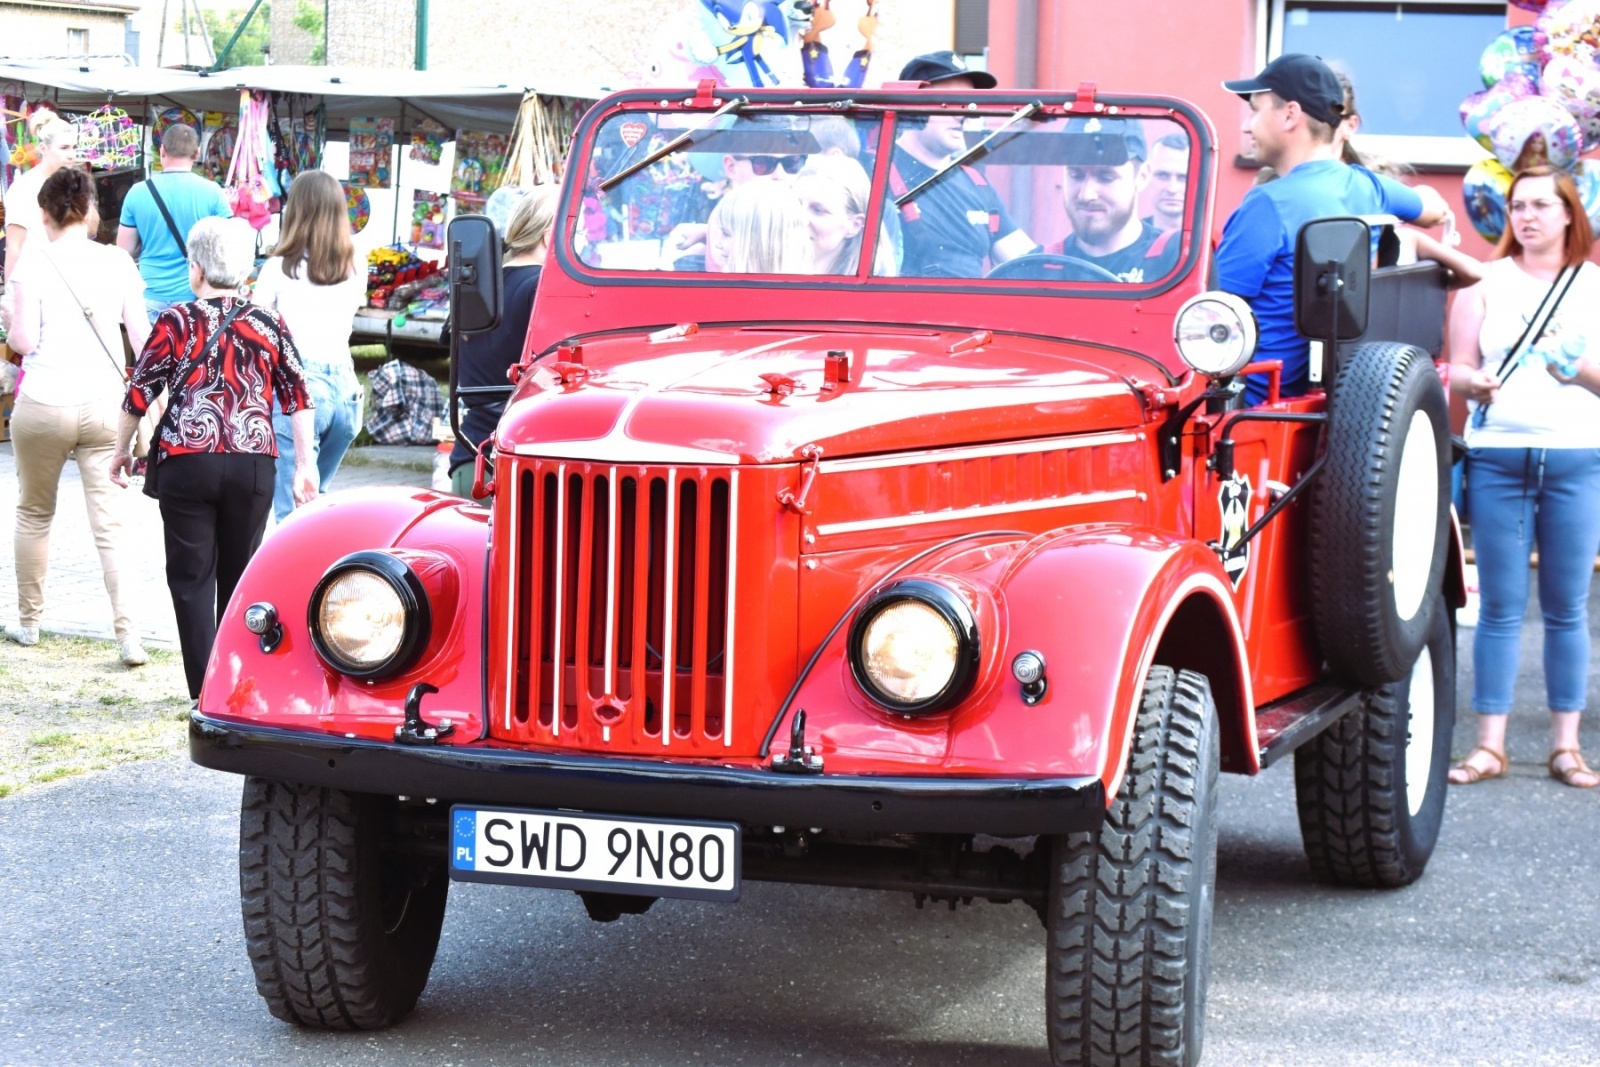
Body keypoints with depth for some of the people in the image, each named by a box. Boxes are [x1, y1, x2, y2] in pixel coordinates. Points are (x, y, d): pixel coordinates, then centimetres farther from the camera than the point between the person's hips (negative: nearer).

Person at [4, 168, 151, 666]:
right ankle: (127, 631, -11)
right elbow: (142, 335, 3)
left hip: (45, 404, -2)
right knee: (110, 523, 0)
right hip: (105, 405, 2)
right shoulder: (117, 261, 3)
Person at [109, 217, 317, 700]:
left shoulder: (176, 323, -2)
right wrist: (305, 465, 10)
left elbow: (139, 392, 1)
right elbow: (298, 398, 5)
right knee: (239, 575, 14)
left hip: (187, 464, -2)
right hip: (252, 465, 2)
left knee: (192, 575, 4)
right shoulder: (268, 324, 4)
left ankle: (206, 690, -3)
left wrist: (122, 450, 16)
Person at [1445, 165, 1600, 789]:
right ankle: (1489, 746, 5)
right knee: (1499, 606, 1)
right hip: (1498, 457, 0)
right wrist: (1474, 382, -13)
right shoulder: (1487, 283, 9)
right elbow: (1457, 368, 8)